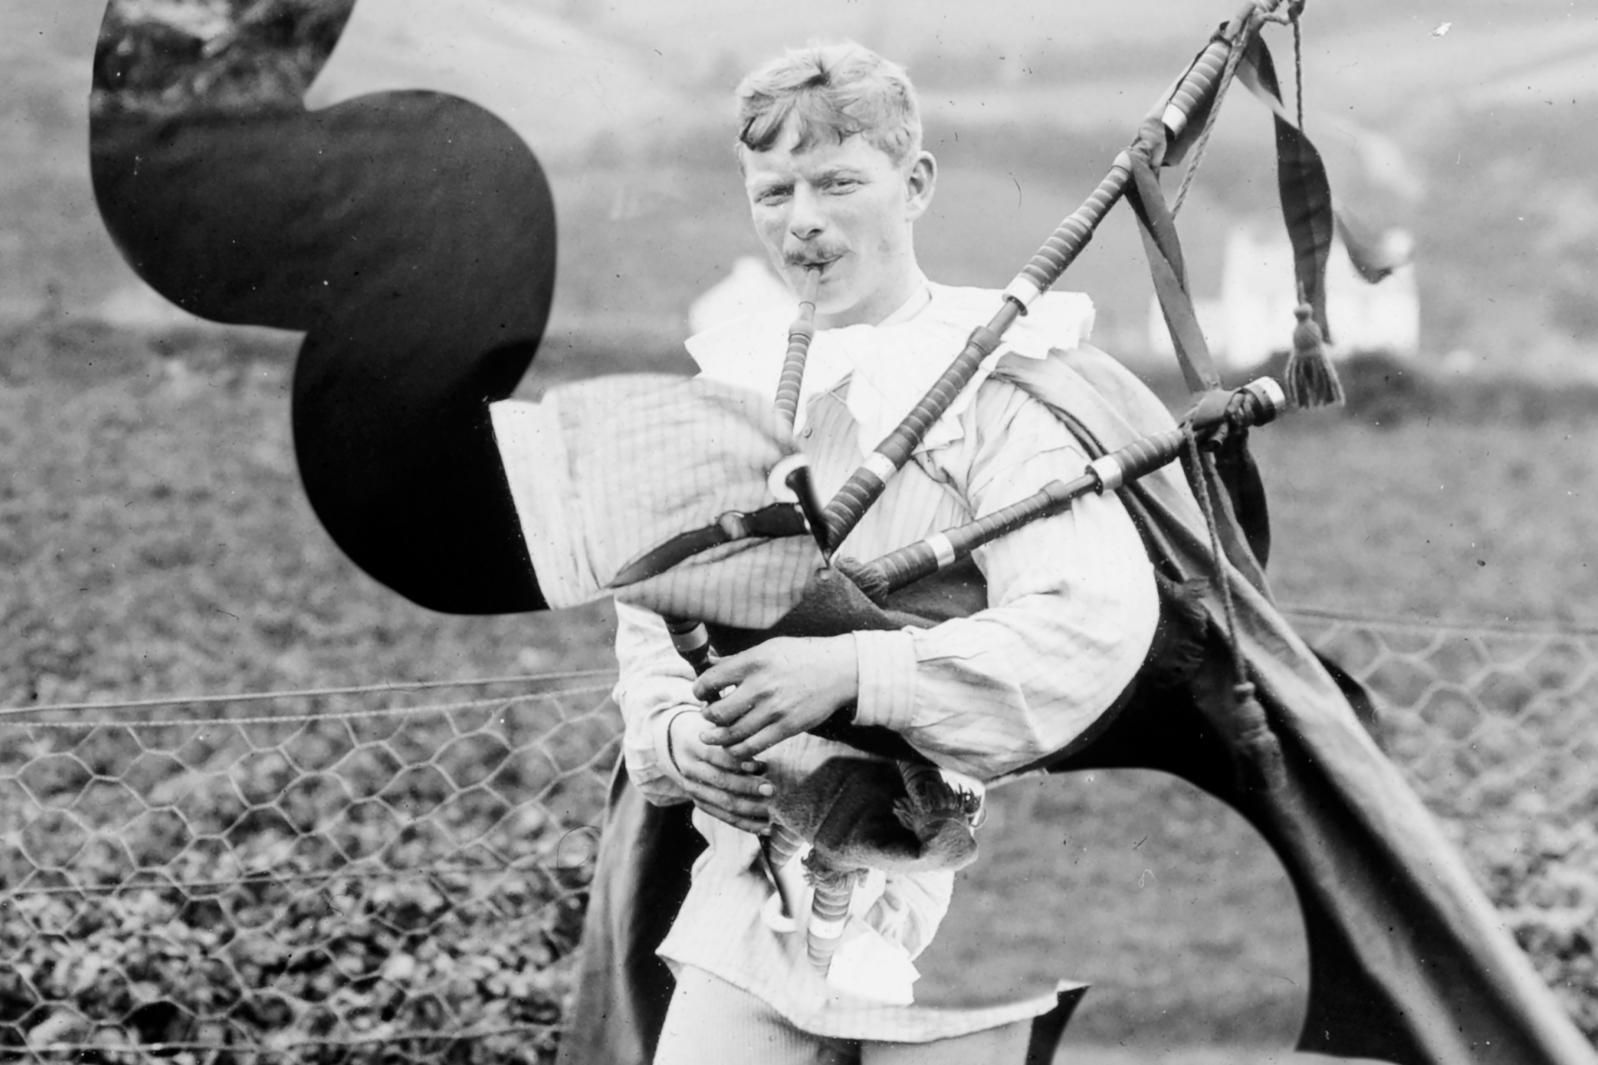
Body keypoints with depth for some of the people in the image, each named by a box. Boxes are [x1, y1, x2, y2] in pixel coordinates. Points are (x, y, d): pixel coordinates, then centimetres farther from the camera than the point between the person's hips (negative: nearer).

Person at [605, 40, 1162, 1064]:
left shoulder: (996, 382, -7)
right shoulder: (724, 385, 9)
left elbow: (1099, 618, -20)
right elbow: (649, 616, 16)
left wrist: (854, 671, -27)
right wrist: (678, 737, -7)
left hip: (950, 909, -4)